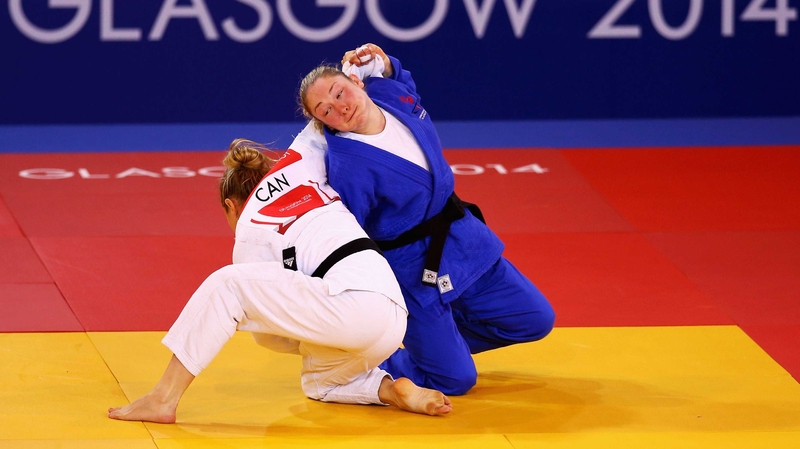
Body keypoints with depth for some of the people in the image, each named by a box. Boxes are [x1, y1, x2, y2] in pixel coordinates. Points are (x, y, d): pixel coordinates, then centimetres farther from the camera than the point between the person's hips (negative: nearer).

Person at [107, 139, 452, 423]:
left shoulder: (250, 231, 8)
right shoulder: (310, 179, 23)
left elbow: (268, 335, 11)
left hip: (355, 305, -8)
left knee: (226, 284, -8)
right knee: (317, 380, 35)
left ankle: (163, 400, -12)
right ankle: (394, 391, 7)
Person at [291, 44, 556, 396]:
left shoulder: (391, 93, -9)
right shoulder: (346, 168, -28)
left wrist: (383, 62, -4)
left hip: (462, 240, 8)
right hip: (416, 272, -8)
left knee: (535, 320, 14)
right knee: (454, 379, -8)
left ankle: (439, 338, 32)